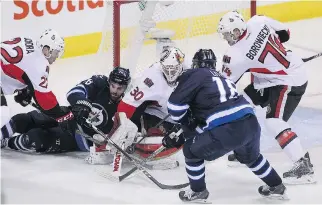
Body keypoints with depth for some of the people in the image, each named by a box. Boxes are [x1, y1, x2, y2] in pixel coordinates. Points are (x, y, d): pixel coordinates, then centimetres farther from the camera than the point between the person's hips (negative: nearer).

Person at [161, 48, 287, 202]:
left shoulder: (196, 74, 7)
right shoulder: (218, 77, 31)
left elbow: (175, 104, -3)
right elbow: (204, 115, 34)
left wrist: (186, 123, 17)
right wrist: (179, 137, 36)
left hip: (227, 130, -8)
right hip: (251, 124, 8)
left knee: (191, 150, 17)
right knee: (250, 156, 39)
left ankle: (198, 192, 27)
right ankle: (276, 186, 47)